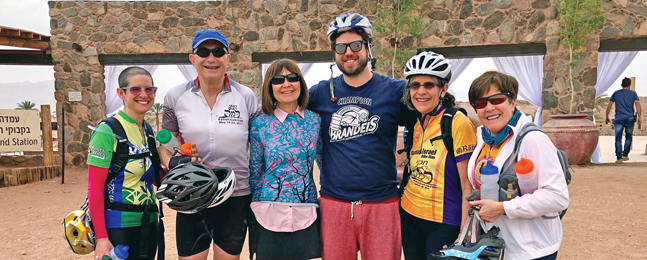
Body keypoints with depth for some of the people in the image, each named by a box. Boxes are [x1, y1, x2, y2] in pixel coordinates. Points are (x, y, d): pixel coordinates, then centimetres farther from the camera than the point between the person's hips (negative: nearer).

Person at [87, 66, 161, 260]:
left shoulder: (149, 130, 5)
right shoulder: (107, 132, -14)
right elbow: (94, 189, -15)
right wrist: (101, 238, -17)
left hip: (148, 223, 6)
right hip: (118, 227, -6)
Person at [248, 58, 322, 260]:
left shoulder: (315, 120, 2)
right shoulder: (260, 124, -3)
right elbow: (255, 172, 4)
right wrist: (258, 208, 9)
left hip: (305, 215, 2)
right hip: (269, 215, -1)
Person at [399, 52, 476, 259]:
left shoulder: (458, 123, -14)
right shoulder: (415, 125, 5)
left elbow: (468, 186, -14)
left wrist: (464, 235, -13)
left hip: (444, 224, -6)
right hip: (410, 217, 6)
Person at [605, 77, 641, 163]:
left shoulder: (616, 93, 11)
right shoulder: (633, 93, 8)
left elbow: (609, 106, 8)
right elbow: (637, 105, -5)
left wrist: (607, 117, 16)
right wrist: (639, 117, -8)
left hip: (618, 119, 0)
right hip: (630, 119, 0)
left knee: (618, 139, -4)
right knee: (628, 137, 17)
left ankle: (619, 158, -13)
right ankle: (625, 155, 14)